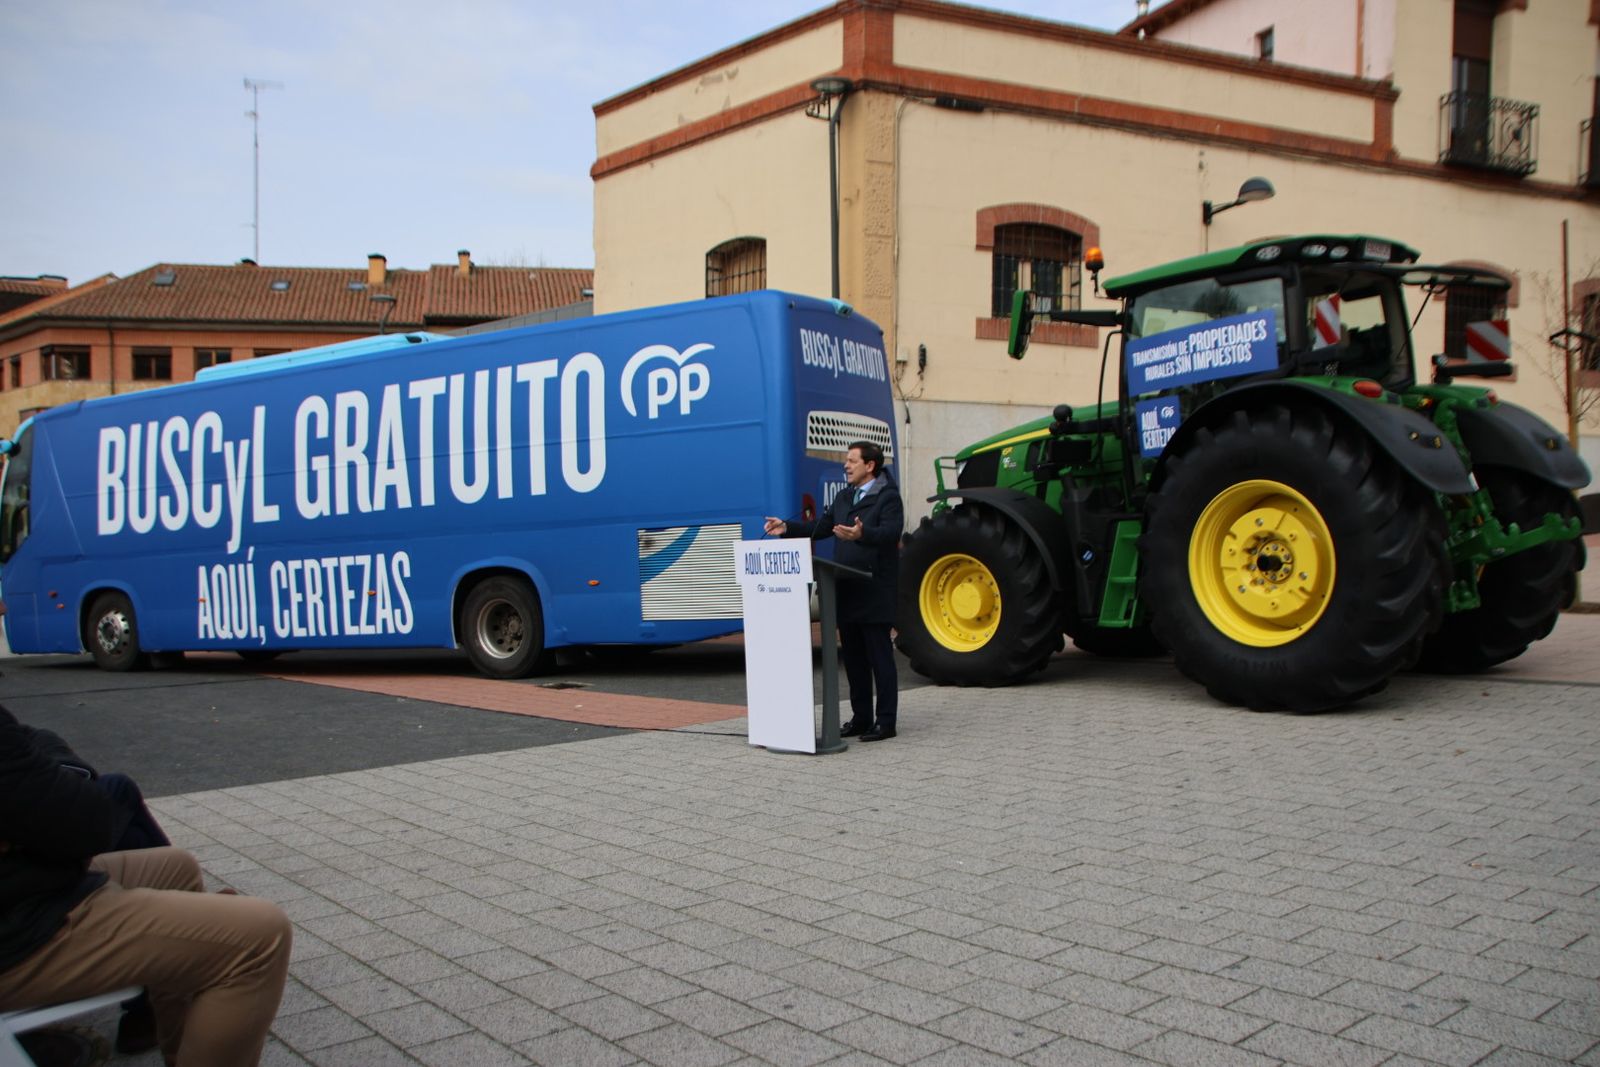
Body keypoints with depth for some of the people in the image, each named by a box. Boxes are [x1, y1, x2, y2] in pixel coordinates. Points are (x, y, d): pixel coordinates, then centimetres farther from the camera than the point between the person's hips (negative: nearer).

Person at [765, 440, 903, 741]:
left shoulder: (888, 497, -8)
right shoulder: (844, 497, 17)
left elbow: (890, 533, -23)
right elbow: (822, 527, 18)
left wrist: (861, 534, -42)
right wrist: (788, 527, 6)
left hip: (875, 592, -8)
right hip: (847, 592, 8)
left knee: (880, 658, -2)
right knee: (853, 658, 12)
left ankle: (885, 722, 5)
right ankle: (861, 717, 22)